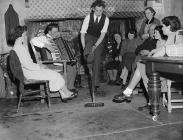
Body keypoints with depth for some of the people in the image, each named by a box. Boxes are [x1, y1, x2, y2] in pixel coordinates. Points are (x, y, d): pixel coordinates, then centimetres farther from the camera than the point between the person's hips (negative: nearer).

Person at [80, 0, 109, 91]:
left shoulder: (105, 19, -10)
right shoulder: (88, 17, -14)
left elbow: (103, 34, -16)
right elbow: (82, 34, -15)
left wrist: (95, 46, -28)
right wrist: (84, 48, -25)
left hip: (99, 40, 2)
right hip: (89, 38, -1)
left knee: (97, 60, -5)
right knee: (88, 54, -33)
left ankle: (95, 83, 4)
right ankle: (90, 68, -7)